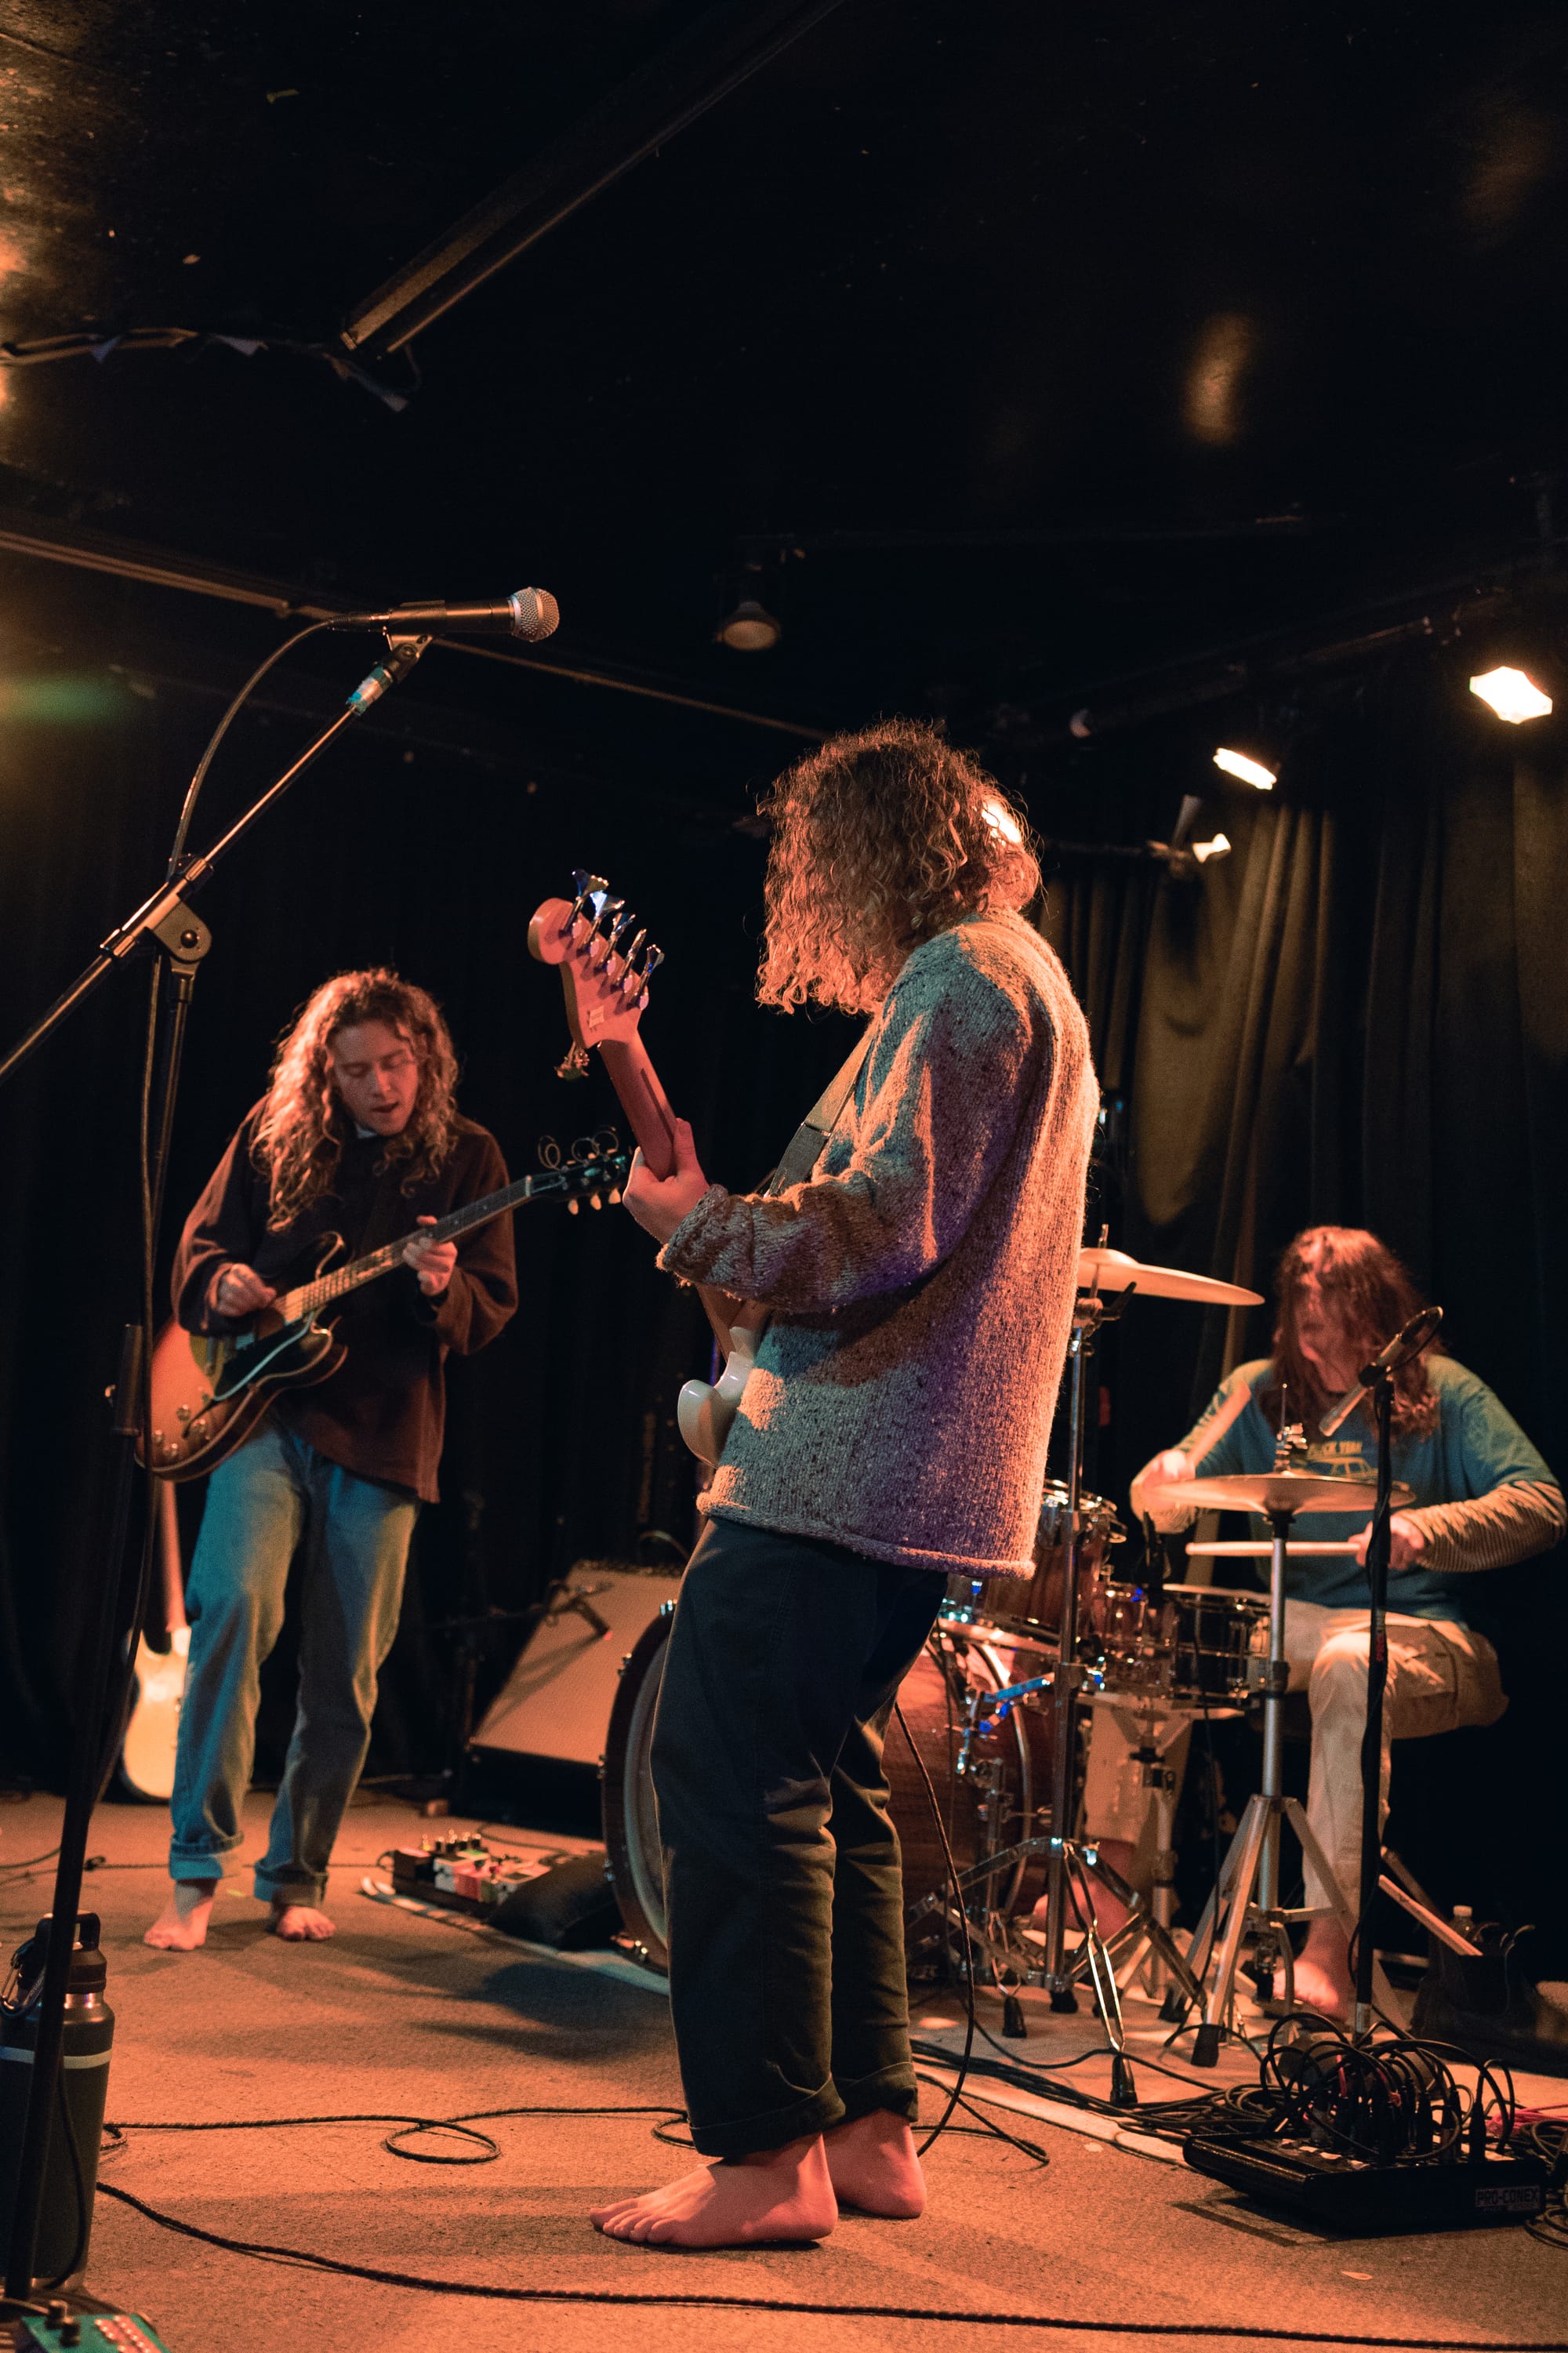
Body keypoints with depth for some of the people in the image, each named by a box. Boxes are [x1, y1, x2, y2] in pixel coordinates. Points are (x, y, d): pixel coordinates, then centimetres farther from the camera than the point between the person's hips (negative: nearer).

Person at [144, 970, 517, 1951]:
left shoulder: (467, 1156, 3)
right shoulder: (274, 1136, 5)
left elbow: (494, 1311, 0)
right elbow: (199, 1245, 14)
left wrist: (442, 1288, -22)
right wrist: (221, 1285, -9)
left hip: (382, 1433, 0)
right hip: (265, 1407, 0)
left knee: (346, 1677, 4)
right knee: (236, 1604, -20)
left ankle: (298, 1876, 22)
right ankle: (197, 1871, -9)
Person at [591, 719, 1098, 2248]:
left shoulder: (961, 979, -10)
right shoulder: (1025, 982, 24)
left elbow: (880, 1233, -20)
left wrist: (695, 1228, -7)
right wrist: (737, 1216, 19)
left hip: (845, 1466, -11)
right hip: (925, 1477, 11)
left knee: (728, 1780, -8)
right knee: (826, 1792, 15)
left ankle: (768, 2154, -2)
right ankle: (867, 2130, 21)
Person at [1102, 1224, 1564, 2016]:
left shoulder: (1442, 1393, -1)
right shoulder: (1261, 1391, 10)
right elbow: (1163, 1504, 7)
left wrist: (1425, 1530, -27)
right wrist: (1167, 1484, -19)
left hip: (1415, 1631, -4)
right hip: (1290, 1622, 5)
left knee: (1347, 1666, -38)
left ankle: (1329, 1936, -39)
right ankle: (1113, 1872, -9)